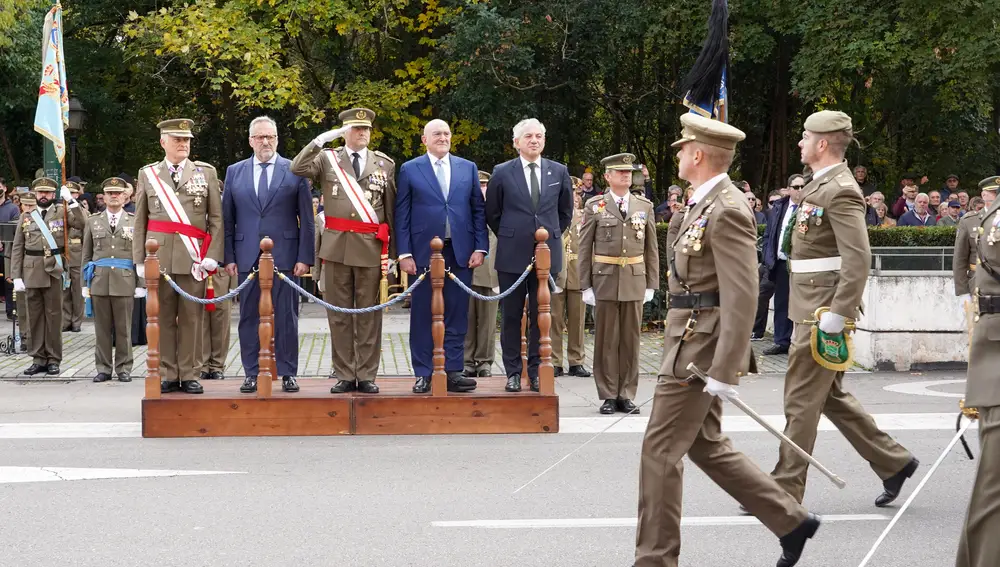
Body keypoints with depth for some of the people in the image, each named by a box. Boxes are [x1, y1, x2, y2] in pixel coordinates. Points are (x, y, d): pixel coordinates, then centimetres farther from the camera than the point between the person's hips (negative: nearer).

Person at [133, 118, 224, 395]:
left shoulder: (206, 172, 8)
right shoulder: (147, 174, 10)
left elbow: (216, 218, 4)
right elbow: (140, 221, 9)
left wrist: (212, 255, -6)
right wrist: (139, 259, 3)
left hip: (193, 257, -1)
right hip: (158, 256, 1)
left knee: (192, 317, 1)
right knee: (163, 317, 2)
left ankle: (189, 375, 7)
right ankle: (167, 375, 7)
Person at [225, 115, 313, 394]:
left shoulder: (294, 171, 5)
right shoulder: (235, 172, 11)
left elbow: (306, 219, 2)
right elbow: (227, 219, 10)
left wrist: (305, 257, -5)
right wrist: (229, 257, 2)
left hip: (284, 256, -2)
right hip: (247, 257, 2)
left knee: (286, 318, 0)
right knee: (249, 317, 4)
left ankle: (288, 373, 6)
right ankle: (251, 373, 10)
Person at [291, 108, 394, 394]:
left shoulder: (385, 164, 9)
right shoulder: (327, 159, 8)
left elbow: (392, 209, 10)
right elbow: (297, 169, -10)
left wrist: (393, 250, 8)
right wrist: (322, 139, -14)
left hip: (371, 247, 0)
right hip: (336, 246, 0)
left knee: (369, 314, 2)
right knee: (339, 314, 3)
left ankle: (366, 376, 7)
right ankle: (344, 375, 9)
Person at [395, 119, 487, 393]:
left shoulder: (468, 168, 10)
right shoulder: (409, 170, 4)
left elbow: (479, 210, 10)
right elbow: (401, 215, 2)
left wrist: (480, 247, 0)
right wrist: (404, 253, -6)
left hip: (460, 252, 2)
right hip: (423, 253, -2)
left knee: (456, 315, 3)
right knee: (422, 316, 2)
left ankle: (453, 371, 7)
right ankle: (423, 374, 7)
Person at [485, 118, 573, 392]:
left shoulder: (559, 172, 6)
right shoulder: (502, 173, 0)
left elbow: (565, 211, 18)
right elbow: (492, 213, 10)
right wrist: (508, 237, 9)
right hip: (512, 256, -1)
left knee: (541, 316, 4)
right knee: (511, 316, 3)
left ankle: (537, 372, 11)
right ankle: (513, 372, 10)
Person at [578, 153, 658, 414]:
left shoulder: (645, 206, 8)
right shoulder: (594, 206, 2)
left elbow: (651, 248, 9)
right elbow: (585, 248, 1)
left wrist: (651, 284, 5)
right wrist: (586, 285, -4)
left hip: (634, 281, 2)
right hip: (605, 281, -2)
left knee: (631, 339, 5)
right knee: (606, 339, 2)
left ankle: (627, 395, 12)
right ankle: (608, 396, 8)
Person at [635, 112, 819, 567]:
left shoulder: (727, 211, -18)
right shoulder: (704, 204, 13)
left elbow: (742, 297, -23)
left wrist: (724, 371, -26)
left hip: (701, 346, -10)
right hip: (689, 341, 10)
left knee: (660, 450, -4)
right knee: (706, 446, 15)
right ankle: (791, 521, 21)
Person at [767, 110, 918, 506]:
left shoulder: (841, 191, -16)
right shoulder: (821, 185, 15)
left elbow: (859, 259, -24)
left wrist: (837, 315, -26)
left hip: (823, 310, -10)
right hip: (810, 307, 10)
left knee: (802, 400, -4)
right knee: (830, 397, 15)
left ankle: (785, 490, 2)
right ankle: (893, 462, 23)